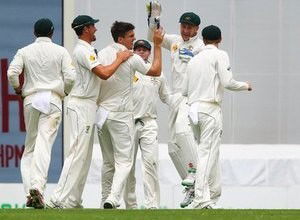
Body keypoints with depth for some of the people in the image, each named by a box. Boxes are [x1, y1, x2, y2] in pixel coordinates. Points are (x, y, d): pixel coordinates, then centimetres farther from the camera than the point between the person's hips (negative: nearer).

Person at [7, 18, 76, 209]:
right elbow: (71, 77, -5)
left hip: (31, 99, 2)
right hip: (53, 99, -2)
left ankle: (29, 190, 3)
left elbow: (12, 73, -6)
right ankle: (37, 187, -26)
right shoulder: (60, 51, 3)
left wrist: (17, 88, 13)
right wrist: (66, 92, 14)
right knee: (44, 145, -10)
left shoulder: (25, 52, 6)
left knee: (30, 145, 12)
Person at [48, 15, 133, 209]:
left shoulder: (86, 50, 19)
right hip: (82, 105, -11)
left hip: (88, 106, 11)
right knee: (78, 154, -14)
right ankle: (59, 200, -18)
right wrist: (120, 59, -10)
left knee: (84, 156, 10)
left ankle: (73, 201, 9)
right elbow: (104, 74, -23)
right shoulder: (83, 51, -14)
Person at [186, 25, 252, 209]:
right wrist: (245, 85, 6)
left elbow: (189, 88, 15)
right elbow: (227, 82, -8)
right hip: (211, 109, -6)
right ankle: (201, 198, -19)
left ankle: (213, 196, 12)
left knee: (211, 152, 12)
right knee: (208, 153, -11)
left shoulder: (194, 59, 19)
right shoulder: (220, 55, 0)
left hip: (194, 109, 6)